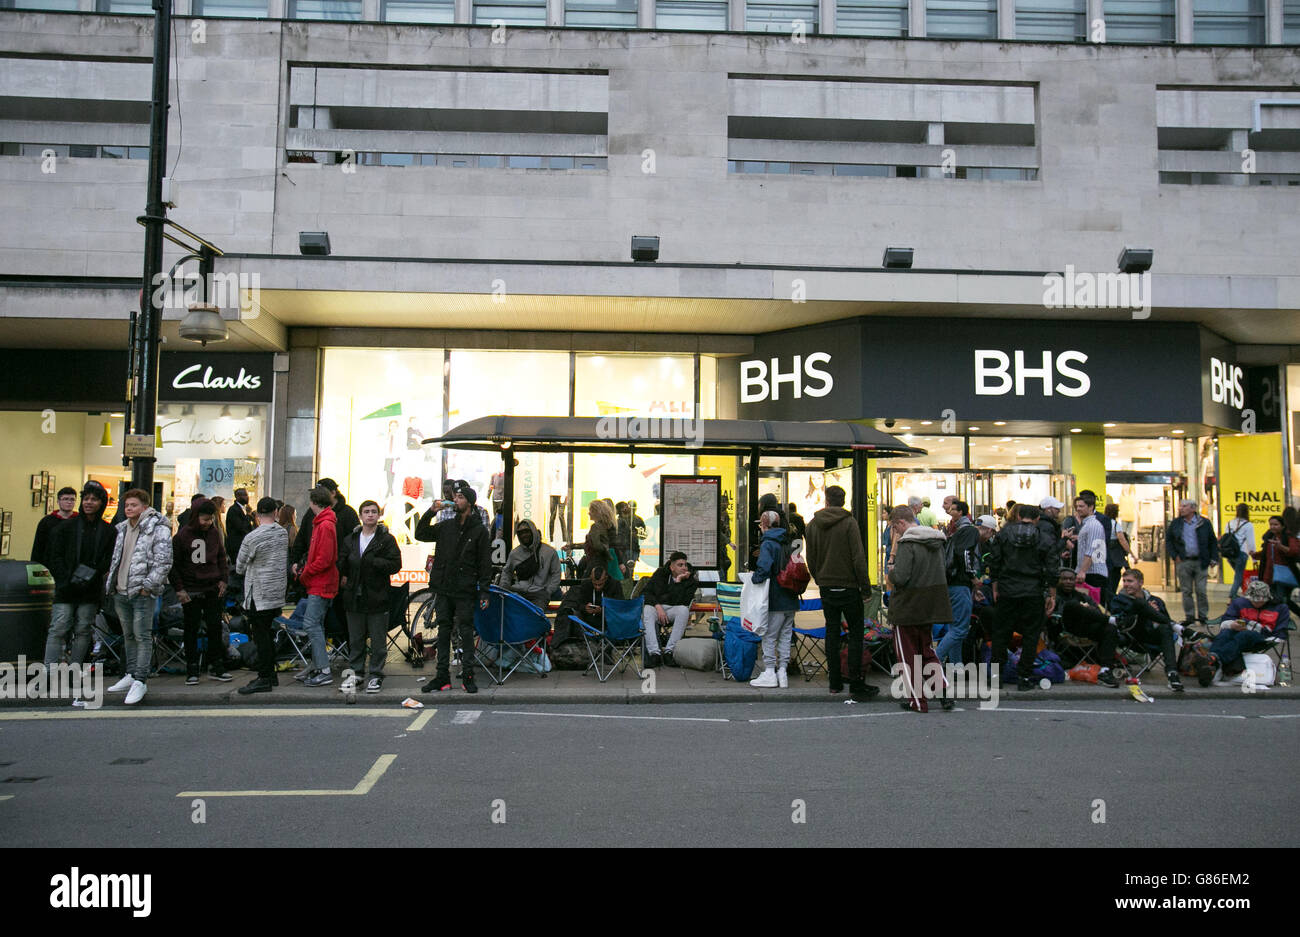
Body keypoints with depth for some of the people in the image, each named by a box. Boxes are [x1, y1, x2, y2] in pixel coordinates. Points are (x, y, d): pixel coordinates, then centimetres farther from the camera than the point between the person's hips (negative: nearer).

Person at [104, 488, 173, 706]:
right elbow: (115, 558, 24)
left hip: (142, 593, -8)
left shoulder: (158, 530, -9)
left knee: (142, 636, -7)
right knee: (128, 636, 16)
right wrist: (110, 581, 14)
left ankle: (140, 681, -5)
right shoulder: (121, 529, 15)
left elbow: (164, 562, -15)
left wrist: (148, 585, -17)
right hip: (121, 592, 8)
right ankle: (130, 675, 26)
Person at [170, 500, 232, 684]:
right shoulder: (183, 535, -6)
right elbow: (173, 564, -3)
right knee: (191, 630, 4)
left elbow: (222, 557, 17)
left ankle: (216, 667, 13)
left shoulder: (215, 533, 5)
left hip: (213, 589, 3)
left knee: (215, 628, 5)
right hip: (191, 591, -3)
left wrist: (223, 579, 6)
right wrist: (179, 588, -8)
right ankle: (192, 670, 12)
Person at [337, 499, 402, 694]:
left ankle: (376, 676, 10)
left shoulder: (387, 539, -2)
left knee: (378, 641, 1)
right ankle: (356, 672, 24)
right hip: (354, 597, 4)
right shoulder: (350, 540, 13)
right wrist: (343, 579, -2)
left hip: (377, 597, -4)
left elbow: (395, 564, -10)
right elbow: (341, 563, 17)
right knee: (355, 639, 13)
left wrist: (373, 561, -17)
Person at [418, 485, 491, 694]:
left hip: (465, 591, -4)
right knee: (443, 631, 7)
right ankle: (442, 676, 14)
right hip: (443, 589, 4)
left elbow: (485, 563, -1)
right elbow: (420, 535, 13)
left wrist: (484, 592, -7)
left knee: (466, 632, -2)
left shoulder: (479, 530, 0)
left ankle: (468, 676, 5)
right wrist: (430, 512, 0)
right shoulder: (446, 526, 12)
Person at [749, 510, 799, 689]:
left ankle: (770, 673, 3)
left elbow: (763, 568, -25)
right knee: (785, 636, 11)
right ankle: (782, 672, 13)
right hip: (791, 600, 7)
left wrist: (754, 578, -9)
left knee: (769, 637, 1)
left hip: (775, 600, -7)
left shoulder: (767, 544, -12)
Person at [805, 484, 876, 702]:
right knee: (855, 634, 1)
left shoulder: (813, 524, 4)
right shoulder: (848, 522, -10)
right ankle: (856, 685, -1)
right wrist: (866, 587, -7)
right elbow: (858, 558, -13)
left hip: (826, 587, 5)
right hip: (848, 586, -4)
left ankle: (835, 682, 16)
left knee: (832, 632, 12)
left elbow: (810, 559, 9)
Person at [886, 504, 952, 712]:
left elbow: (900, 577, -27)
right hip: (931, 607, 8)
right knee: (926, 650, 21)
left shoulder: (907, 543, -19)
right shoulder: (937, 541, 7)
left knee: (907, 655, 6)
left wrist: (891, 571, -4)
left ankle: (916, 700, 11)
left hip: (908, 607, -8)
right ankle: (944, 690, 8)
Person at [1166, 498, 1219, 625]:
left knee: (1201, 590, 0)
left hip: (1200, 562, -1)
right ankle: (1189, 616, 12)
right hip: (1183, 562, 2)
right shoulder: (1175, 523, 6)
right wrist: (1174, 556, 2)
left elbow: (1213, 542, 7)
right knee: (1186, 591, 5)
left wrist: (1213, 558, 0)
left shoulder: (1204, 523, 2)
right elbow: (1168, 540, 12)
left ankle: (1203, 615, 11)